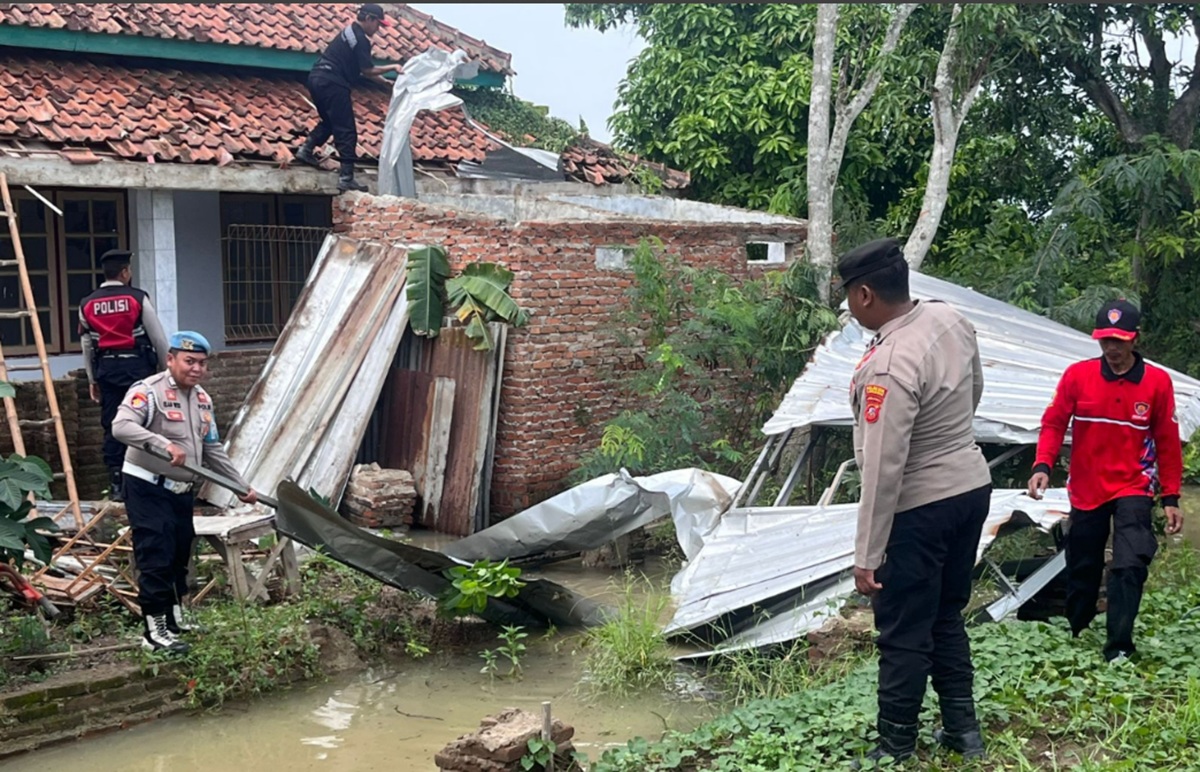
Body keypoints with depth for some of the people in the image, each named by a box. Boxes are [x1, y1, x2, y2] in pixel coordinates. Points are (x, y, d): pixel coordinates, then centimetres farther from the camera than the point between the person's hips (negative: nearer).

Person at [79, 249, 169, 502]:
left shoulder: (87, 305, 6)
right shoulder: (138, 299, -6)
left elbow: (87, 346, 13)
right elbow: (159, 338, -3)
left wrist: (92, 380, 21)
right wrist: (167, 368, 9)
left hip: (106, 369, 4)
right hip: (137, 366, -4)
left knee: (112, 426, 7)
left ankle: (116, 485, 9)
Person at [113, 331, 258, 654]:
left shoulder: (203, 399, 10)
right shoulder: (148, 390, -16)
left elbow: (213, 450, 16)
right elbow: (121, 426, -32)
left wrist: (241, 486, 14)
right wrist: (164, 444, -43)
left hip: (181, 490, 8)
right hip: (148, 487, -8)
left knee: (180, 555, 16)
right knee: (156, 558, -8)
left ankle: (175, 618, 31)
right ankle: (154, 631, -2)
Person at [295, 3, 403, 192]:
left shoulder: (350, 33, 21)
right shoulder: (361, 39, -10)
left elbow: (363, 69, 24)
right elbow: (368, 71, -12)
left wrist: (386, 83, 21)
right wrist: (392, 68, -1)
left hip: (318, 79, 9)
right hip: (332, 84, -9)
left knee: (330, 121, 29)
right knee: (346, 131, -6)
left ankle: (306, 150, 20)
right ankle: (346, 178, -8)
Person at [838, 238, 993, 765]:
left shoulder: (888, 367, -29)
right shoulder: (949, 319, -4)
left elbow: (882, 470, -27)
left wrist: (867, 555, -21)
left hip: (921, 508, -8)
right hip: (972, 486, 8)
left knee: (903, 635, 5)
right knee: (947, 617, 22)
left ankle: (896, 750, 17)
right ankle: (963, 728, 32)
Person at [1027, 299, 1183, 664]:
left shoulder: (1157, 382, -6)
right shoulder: (1077, 375, -6)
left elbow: (1167, 443, 0)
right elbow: (1054, 423, -3)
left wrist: (1171, 498, 0)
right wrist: (1042, 466, -20)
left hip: (1133, 489, -1)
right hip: (1085, 490, 1)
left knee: (1130, 565, -16)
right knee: (1082, 569, 13)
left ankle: (1118, 649, -8)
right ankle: (1073, 635, 33)